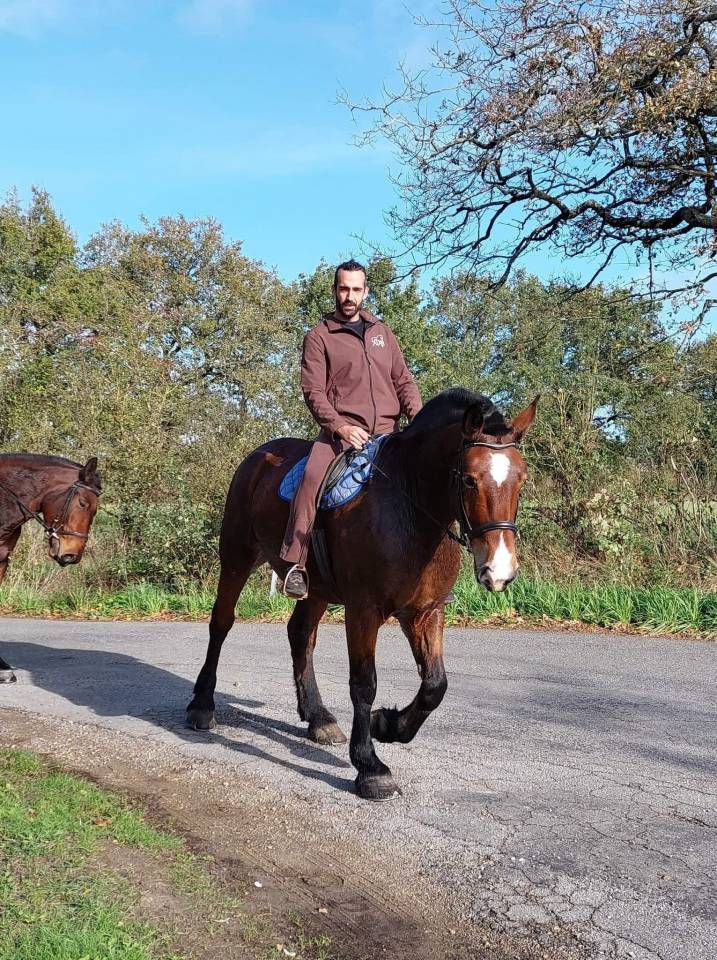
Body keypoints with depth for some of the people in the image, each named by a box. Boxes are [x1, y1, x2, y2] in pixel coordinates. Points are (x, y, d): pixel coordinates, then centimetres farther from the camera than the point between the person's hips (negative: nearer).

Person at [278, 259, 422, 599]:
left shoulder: (382, 332, 20)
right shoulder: (319, 336, 6)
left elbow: (404, 381, 19)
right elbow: (313, 391, -3)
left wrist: (418, 417, 0)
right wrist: (340, 426, -18)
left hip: (387, 431, 5)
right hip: (343, 430, -4)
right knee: (313, 476, -31)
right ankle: (294, 564, -26)